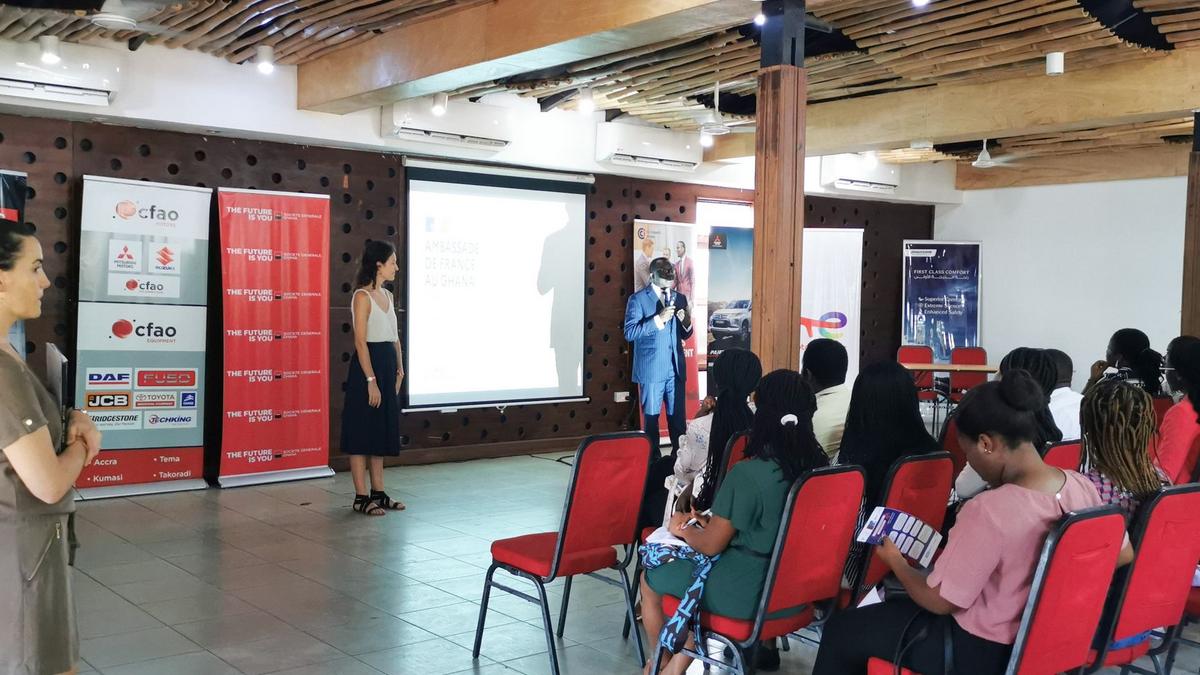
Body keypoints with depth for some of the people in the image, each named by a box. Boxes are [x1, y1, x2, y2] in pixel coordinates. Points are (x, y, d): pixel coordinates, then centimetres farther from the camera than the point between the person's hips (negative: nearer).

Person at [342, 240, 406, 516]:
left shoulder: (387, 296, 13)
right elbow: (360, 341, -17)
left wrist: (399, 369, 9)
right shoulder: (362, 296, -12)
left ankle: (378, 493, 20)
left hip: (388, 366, 9)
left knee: (381, 430, 12)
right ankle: (361, 497, 4)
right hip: (367, 366, -9)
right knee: (362, 431, -2)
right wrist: (371, 380, -20)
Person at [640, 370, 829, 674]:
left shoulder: (747, 473, -25)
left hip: (748, 594, -7)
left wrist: (683, 528, 6)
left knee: (650, 580, 17)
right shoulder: (818, 467, -5)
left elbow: (710, 545, -14)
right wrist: (714, 522, 15)